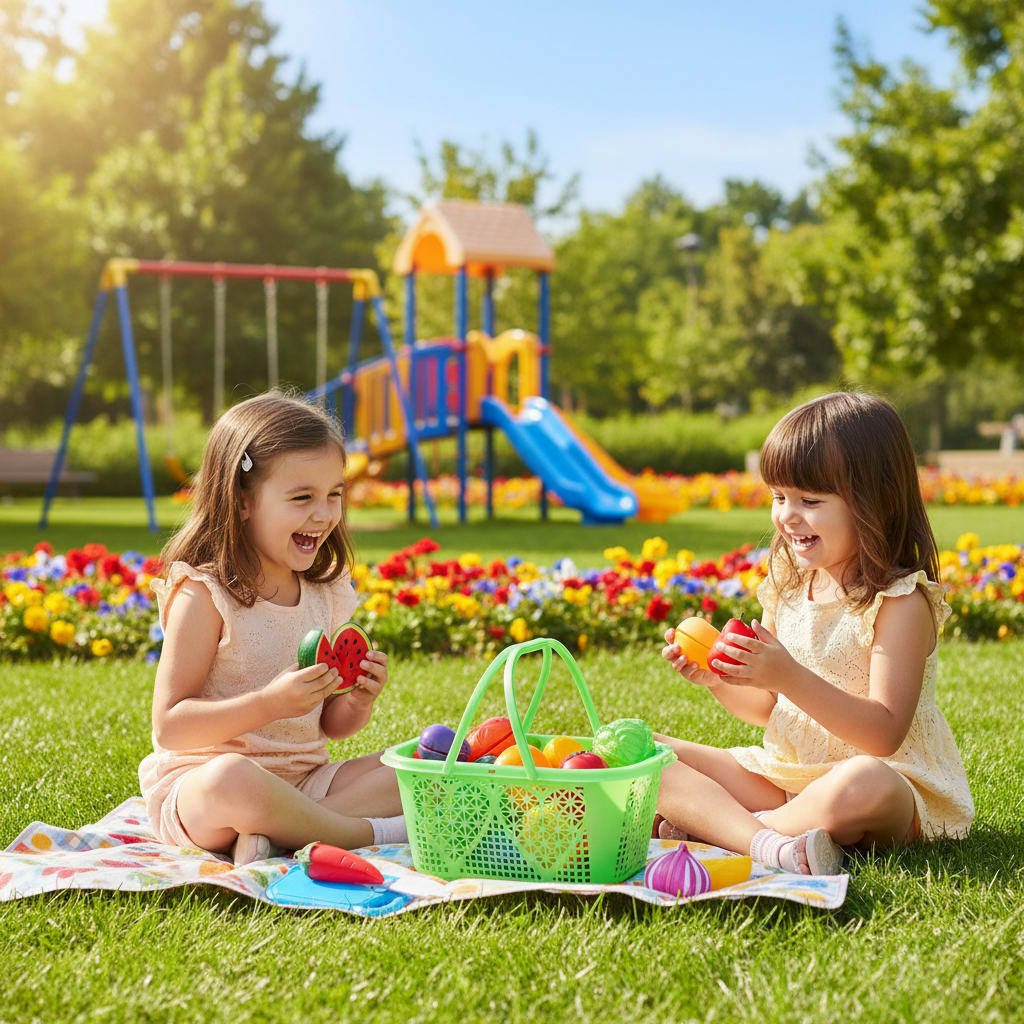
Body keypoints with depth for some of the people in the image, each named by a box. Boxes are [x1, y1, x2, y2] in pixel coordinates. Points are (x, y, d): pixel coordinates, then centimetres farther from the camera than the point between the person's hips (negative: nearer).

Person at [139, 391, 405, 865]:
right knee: (232, 778, -40)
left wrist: (358, 701, -8)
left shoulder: (326, 594, 7)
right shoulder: (203, 595, -12)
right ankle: (369, 834, -19)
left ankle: (270, 833, -23)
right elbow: (169, 726, -16)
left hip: (303, 782, 7)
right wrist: (269, 703, -27)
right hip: (197, 782, -7)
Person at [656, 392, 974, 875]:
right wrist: (718, 680, -7)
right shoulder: (786, 589, 6)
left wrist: (790, 677, -31)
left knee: (863, 785, -42)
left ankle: (705, 823, -21)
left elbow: (884, 733, -22)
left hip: (894, 785, -6)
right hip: (784, 774, 6)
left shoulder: (901, 603, -14)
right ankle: (763, 840, -30)